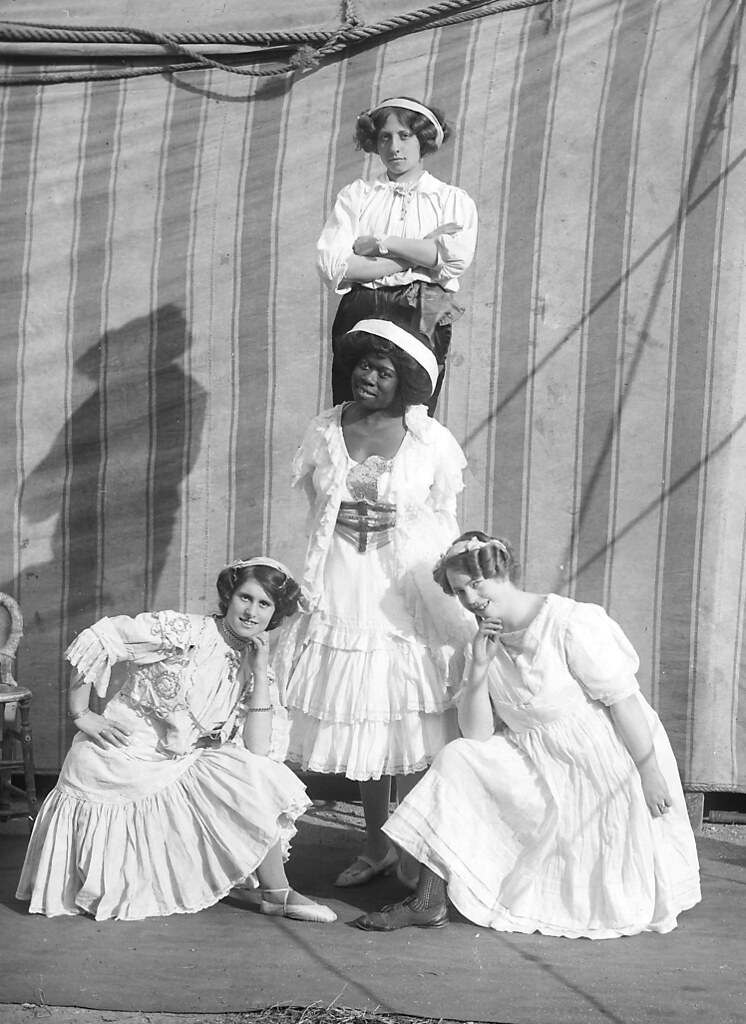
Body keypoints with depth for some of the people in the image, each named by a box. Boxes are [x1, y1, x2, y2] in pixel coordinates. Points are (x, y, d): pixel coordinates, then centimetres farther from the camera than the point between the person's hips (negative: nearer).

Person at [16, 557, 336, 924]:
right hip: (116, 765, -5)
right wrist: (81, 714, -15)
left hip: (179, 768, 5)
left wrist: (259, 670, -13)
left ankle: (277, 894, -3)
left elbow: (258, 749, -10)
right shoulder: (184, 632, -16)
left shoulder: (253, 667, 1)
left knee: (258, 780, -12)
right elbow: (97, 641, -16)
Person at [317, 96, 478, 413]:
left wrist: (380, 243, -5)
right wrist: (419, 253, -3)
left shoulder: (453, 200, 14)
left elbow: (455, 259, -7)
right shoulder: (356, 194, 14)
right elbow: (332, 266, -2)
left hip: (425, 319, -1)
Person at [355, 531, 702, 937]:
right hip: (535, 763, 6)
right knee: (457, 760, -13)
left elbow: (623, 698, -18)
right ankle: (428, 902, -8)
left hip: (606, 762, -6)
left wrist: (651, 774, -18)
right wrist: (479, 667, -19)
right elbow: (476, 734, -6)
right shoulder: (486, 641, 0)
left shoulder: (571, 623, -20)